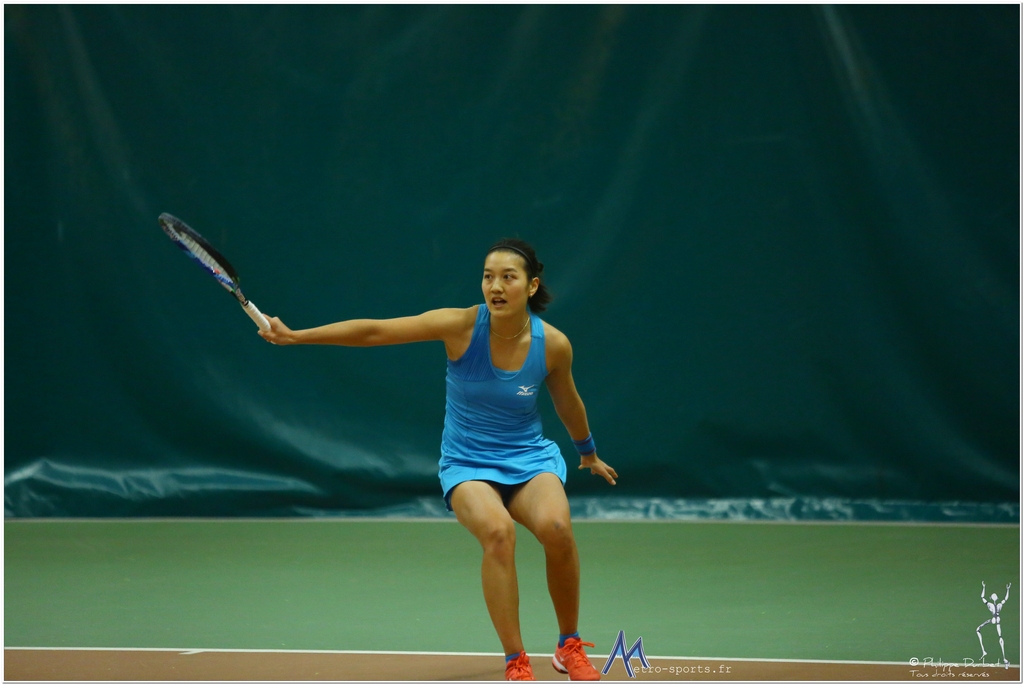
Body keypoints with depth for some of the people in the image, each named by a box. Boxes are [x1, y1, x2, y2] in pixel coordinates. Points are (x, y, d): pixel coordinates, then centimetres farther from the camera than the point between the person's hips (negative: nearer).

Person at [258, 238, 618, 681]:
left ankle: (570, 648, -8)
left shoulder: (553, 345, -9)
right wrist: (295, 336, -24)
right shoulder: (461, 326, -15)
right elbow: (373, 331, -17)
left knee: (555, 526, -32)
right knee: (497, 530, -35)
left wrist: (588, 453, 29)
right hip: (468, 466, -1)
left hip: (530, 460, 1)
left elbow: (567, 403, 12)